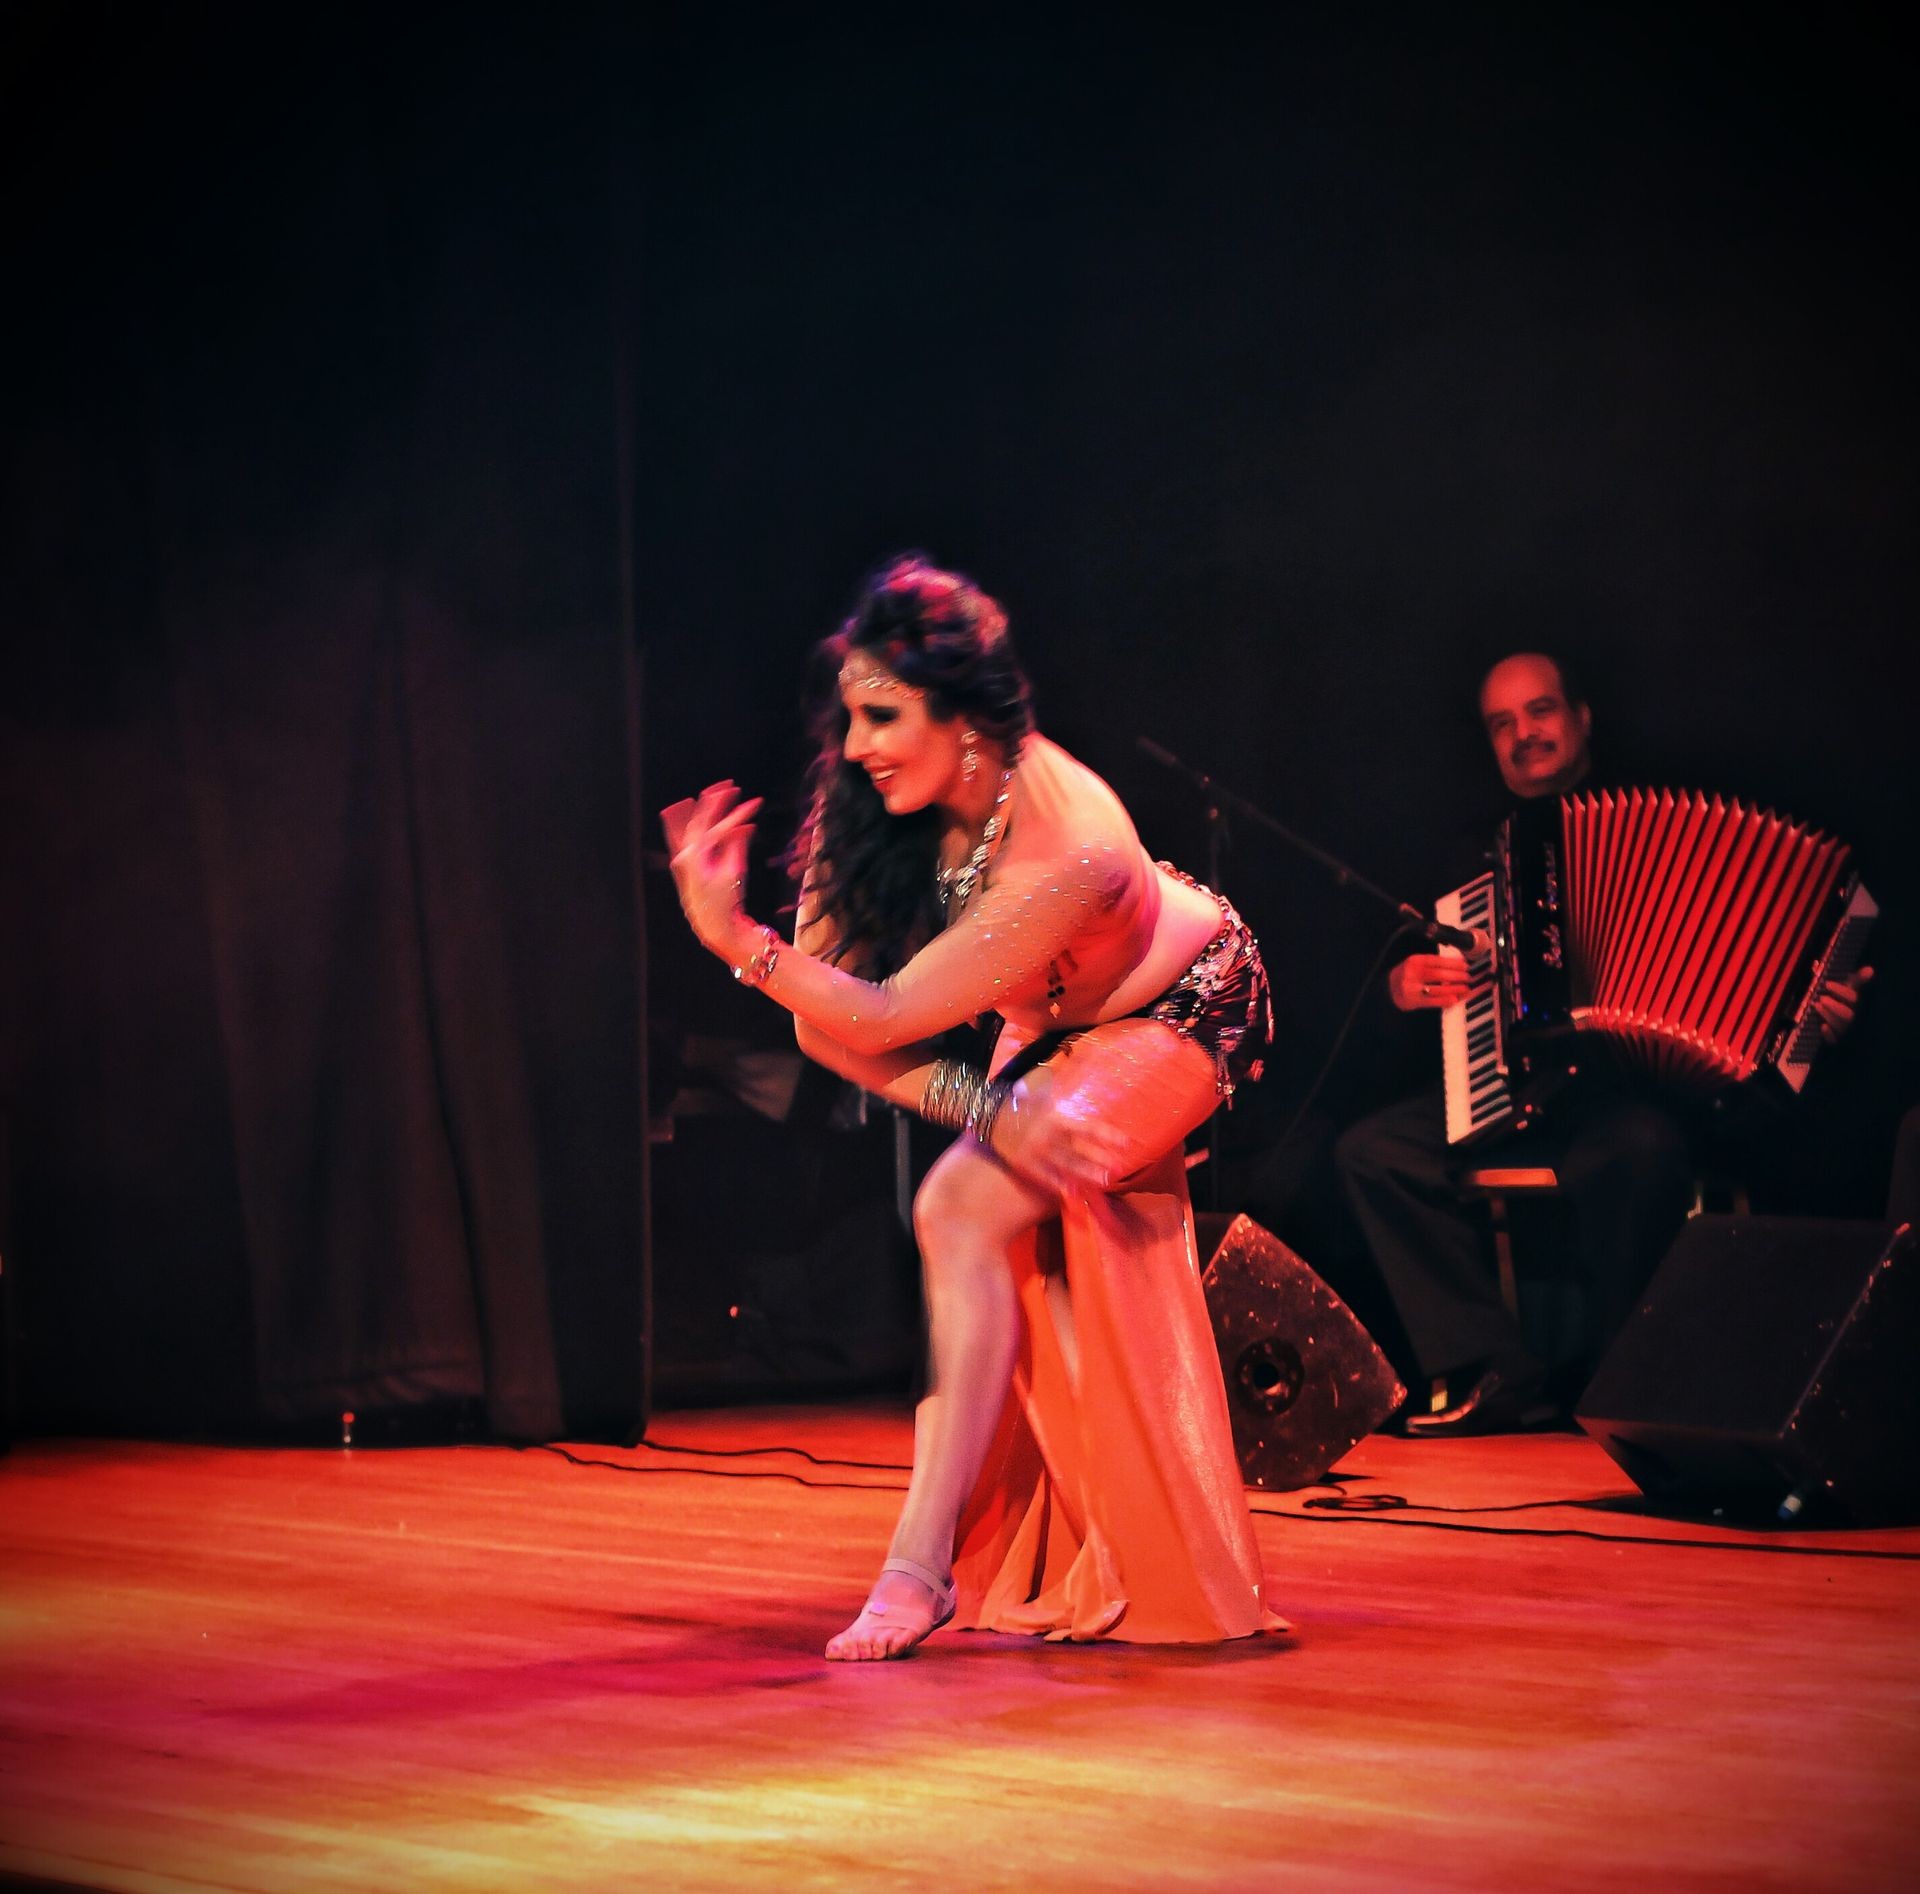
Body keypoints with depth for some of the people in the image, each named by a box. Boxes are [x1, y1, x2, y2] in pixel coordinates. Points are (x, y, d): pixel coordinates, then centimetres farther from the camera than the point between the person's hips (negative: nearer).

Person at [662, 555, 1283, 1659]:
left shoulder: (1069, 855, -41)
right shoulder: (878, 799, -23)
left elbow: (884, 1016, -37)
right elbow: (826, 1022, -21)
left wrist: (731, 934, -46)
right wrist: (987, 1110, -31)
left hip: (1182, 1013, -7)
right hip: (1055, 1019, 7)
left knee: (965, 1211, -24)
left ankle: (926, 1565, -22)